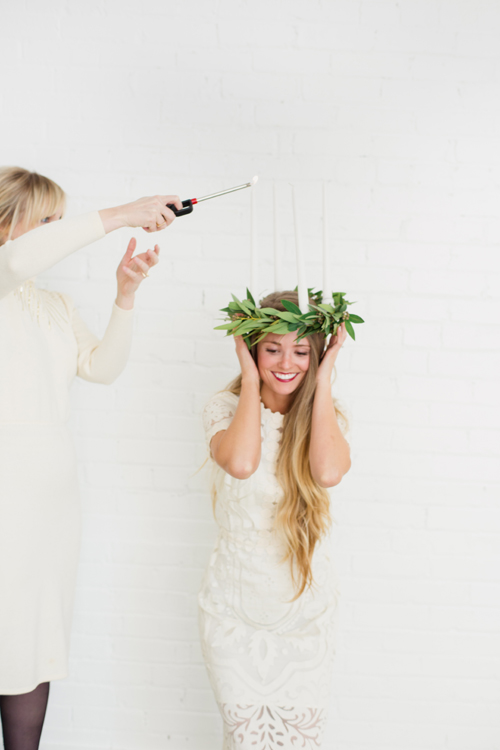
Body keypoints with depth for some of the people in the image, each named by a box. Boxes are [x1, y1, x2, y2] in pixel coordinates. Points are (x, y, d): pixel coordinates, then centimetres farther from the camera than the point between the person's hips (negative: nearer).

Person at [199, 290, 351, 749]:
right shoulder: (226, 407, -5)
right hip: (235, 609, -1)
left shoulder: (324, 414, 0)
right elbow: (241, 463, -28)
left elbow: (329, 471, -23)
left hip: (306, 609, 1)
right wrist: (251, 379, -16)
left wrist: (323, 379, -15)